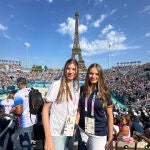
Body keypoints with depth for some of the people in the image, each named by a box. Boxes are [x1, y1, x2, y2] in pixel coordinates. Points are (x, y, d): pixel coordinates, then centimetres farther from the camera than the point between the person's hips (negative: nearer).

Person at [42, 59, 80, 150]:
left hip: (71, 133, 6)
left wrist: (76, 126, 5)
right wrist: (48, 138, -18)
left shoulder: (77, 88, 2)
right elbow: (45, 109, -14)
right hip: (57, 134, -5)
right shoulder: (56, 85, -14)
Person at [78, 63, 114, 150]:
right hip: (82, 131, 3)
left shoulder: (105, 92, -11)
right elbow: (79, 110, 4)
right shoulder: (82, 90, -4)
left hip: (99, 133, -2)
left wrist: (110, 139, -5)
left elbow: (110, 116, -6)